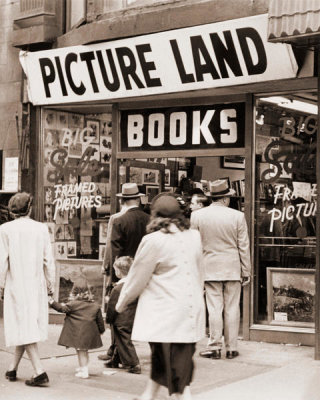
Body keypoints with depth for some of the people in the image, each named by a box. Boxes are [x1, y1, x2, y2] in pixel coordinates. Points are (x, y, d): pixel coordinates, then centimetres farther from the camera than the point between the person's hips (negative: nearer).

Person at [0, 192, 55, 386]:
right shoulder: (41, 228, -1)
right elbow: (49, 259, 1)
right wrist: (50, 284, 11)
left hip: (16, 285, -3)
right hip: (37, 284, 3)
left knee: (23, 327, 0)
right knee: (29, 326, 15)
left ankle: (40, 371, -9)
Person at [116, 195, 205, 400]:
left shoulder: (154, 240, -12)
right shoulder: (194, 236, 5)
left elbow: (138, 277, -4)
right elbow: (199, 273, 14)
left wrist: (122, 302, 10)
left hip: (166, 312, -6)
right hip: (191, 310, 7)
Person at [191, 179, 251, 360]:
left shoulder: (197, 216, -2)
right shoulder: (238, 216, -5)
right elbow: (244, 247, -1)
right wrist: (246, 272, 7)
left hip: (210, 268, 1)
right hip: (233, 269, -1)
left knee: (214, 308, 4)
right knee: (232, 309, 6)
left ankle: (215, 347, 6)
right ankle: (232, 348, 12)